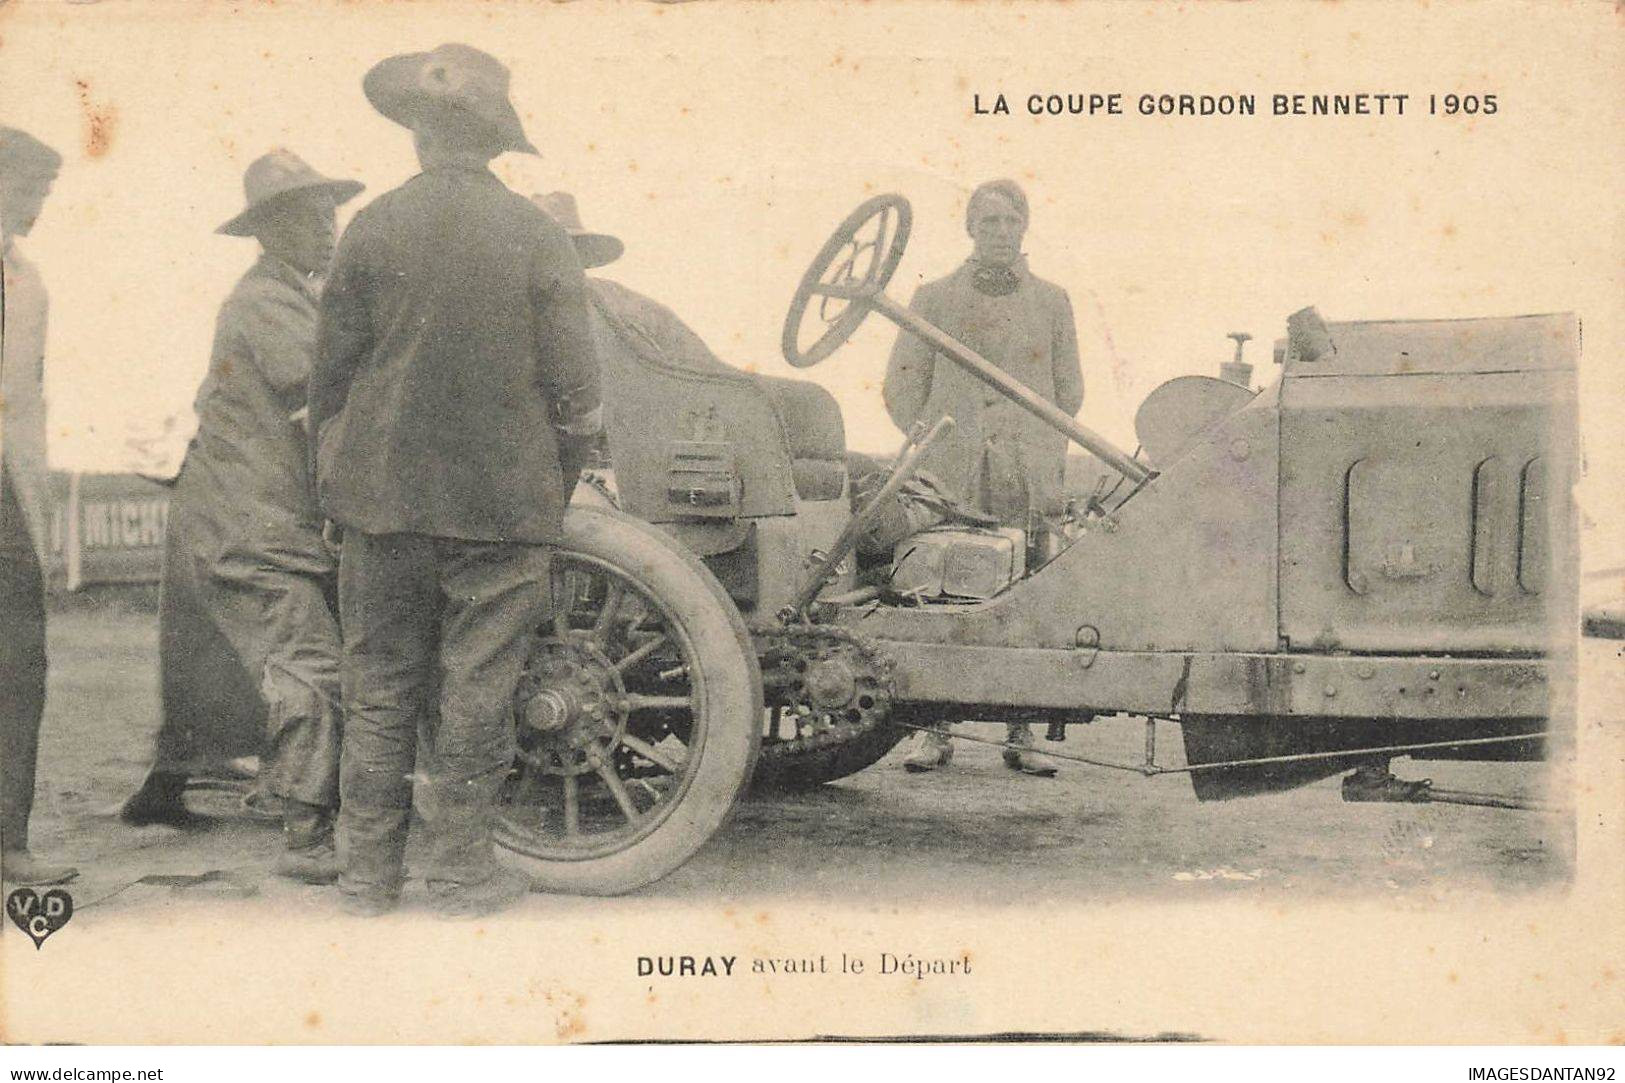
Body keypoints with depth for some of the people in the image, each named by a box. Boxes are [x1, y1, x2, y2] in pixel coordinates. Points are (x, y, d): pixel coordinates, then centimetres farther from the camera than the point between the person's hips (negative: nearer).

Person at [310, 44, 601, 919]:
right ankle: (462, 871, 15)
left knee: (379, 685, 11)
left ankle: (368, 875, 19)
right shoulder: (536, 237, -5)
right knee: (474, 689, 7)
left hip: (383, 495, 2)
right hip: (502, 503, -1)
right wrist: (554, 490, 9)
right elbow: (575, 390, -5)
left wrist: (337, 482, 16)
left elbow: (328, 378, 3)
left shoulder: (370, 230, -2)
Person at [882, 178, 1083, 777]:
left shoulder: (1051, 301, 13)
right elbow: (902, 387, 10)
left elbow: (1068, 391, 18)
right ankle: (934, 733, 4)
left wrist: (1048, 458, 9)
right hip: (951, 478, -1)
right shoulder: (934, 298, 9)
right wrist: (934, 448, 3)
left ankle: (1022, 736, 7)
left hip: (1029, 475, 1)